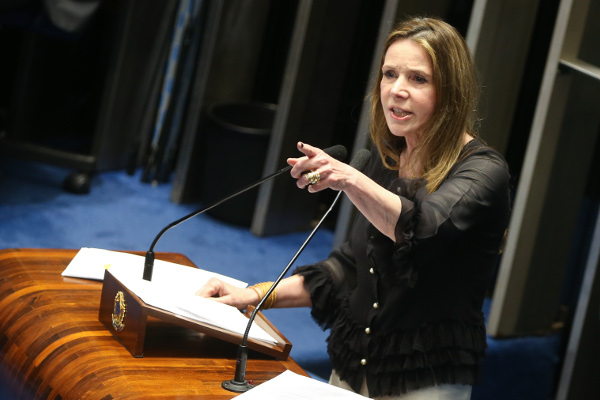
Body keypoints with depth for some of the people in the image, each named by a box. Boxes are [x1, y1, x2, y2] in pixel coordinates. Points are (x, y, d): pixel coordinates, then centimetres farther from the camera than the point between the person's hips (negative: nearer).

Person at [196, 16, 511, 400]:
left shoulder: (483, 172, -14)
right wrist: (257, 295, 3)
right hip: (351, 368, 6)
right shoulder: (386, 160, 6)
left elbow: (423, 230, -33)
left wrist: (350, 179, -49)